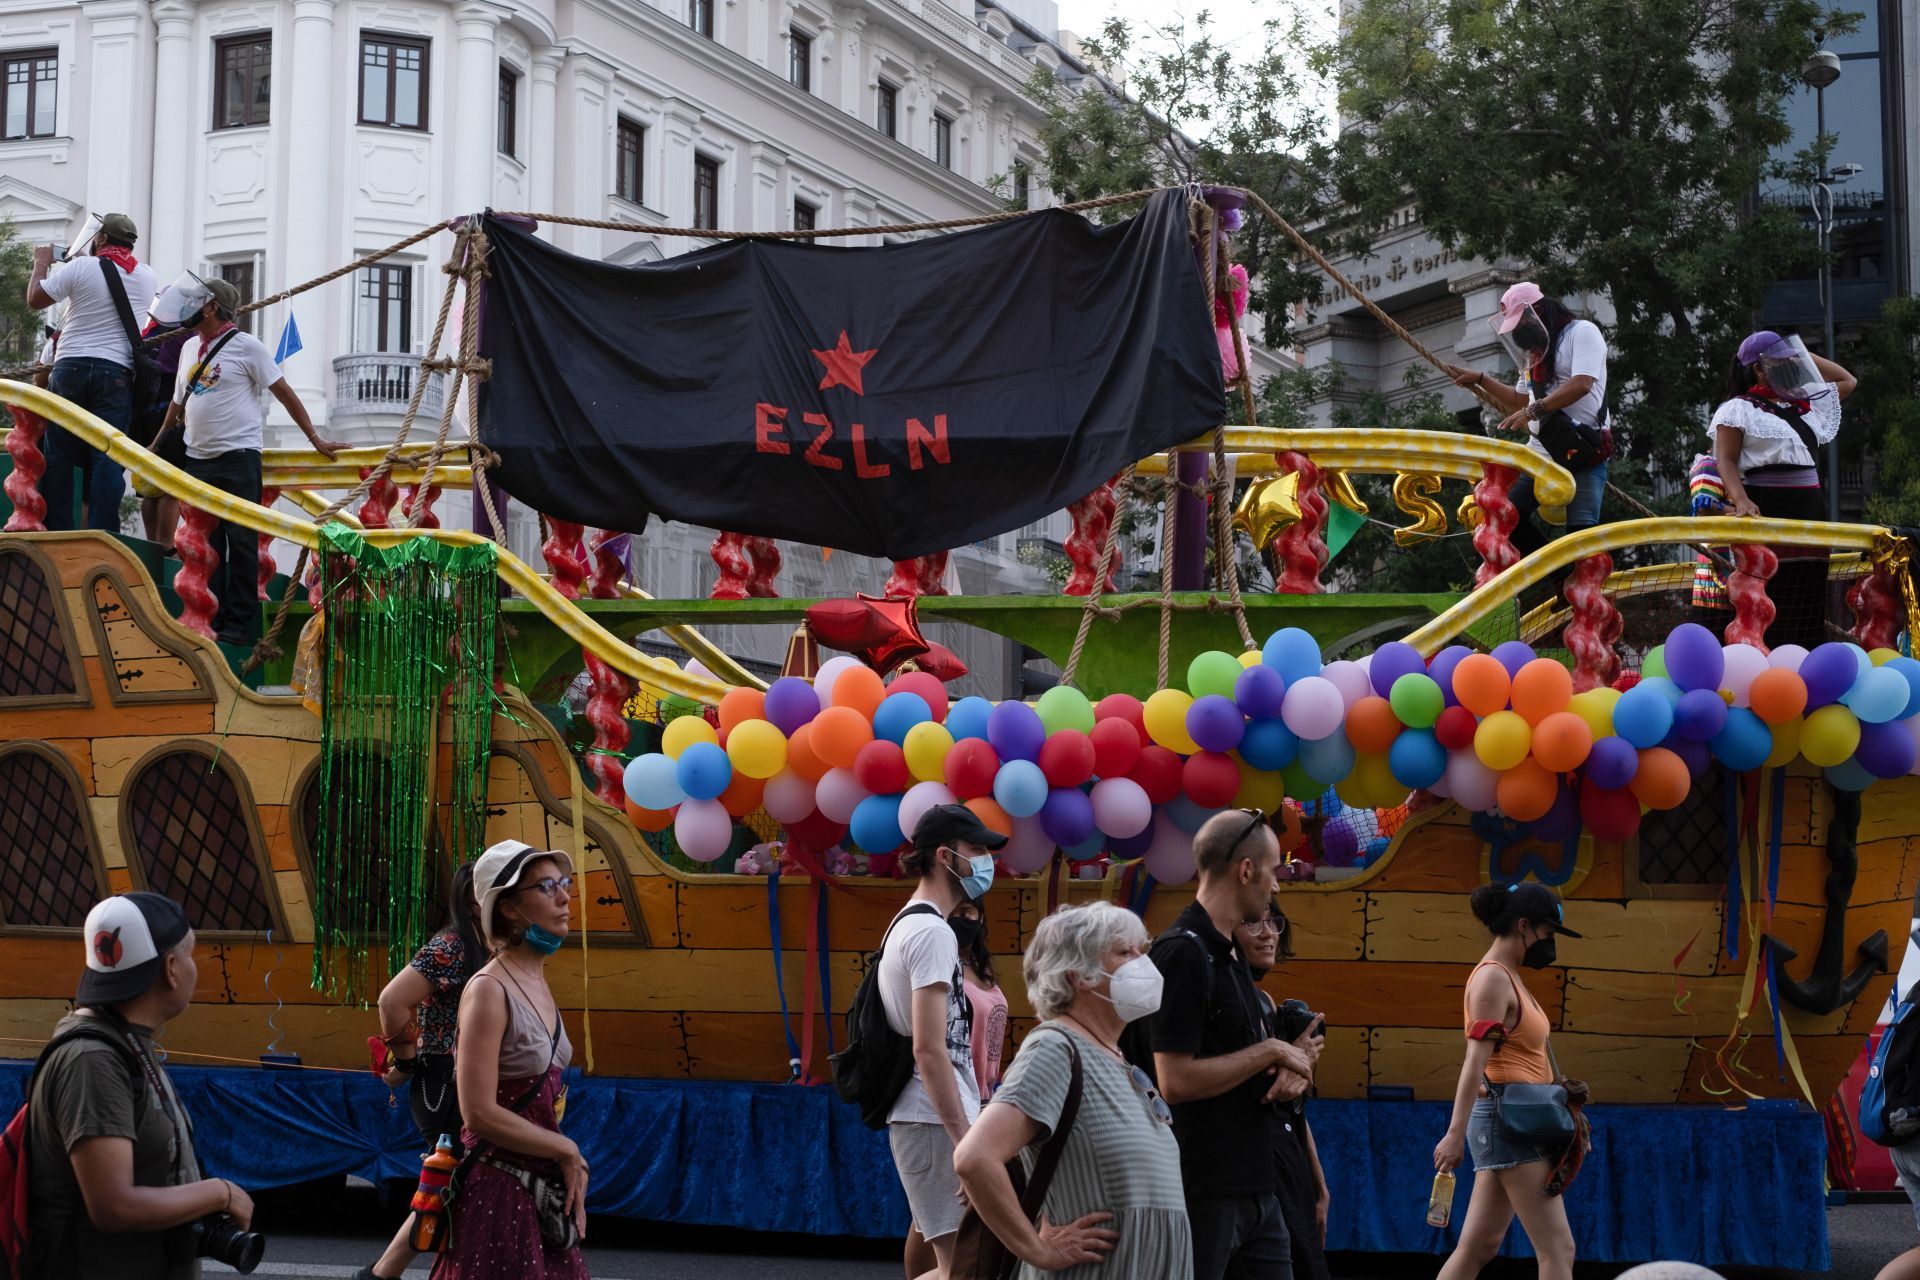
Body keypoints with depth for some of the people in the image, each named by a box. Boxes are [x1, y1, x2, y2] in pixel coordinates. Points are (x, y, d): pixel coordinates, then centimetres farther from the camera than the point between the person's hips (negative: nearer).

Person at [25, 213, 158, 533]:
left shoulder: (82, 267, -3)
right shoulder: (146, 277, 10)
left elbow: (35, 300, 5)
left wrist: (42, 263, 20)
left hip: (71, 367, -2)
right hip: (116, 373, 2)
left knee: (58, 456, 5)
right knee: (107, 459, -2)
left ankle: (57, 533, 4)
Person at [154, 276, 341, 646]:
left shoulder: (245, 345, -4)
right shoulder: (190, 349, 16)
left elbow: (285, 394, -4)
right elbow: (178, 404, 24)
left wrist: (316, 440, -6)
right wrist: (156, 446, 24)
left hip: (238, 457, -7)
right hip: (197, 459, 7)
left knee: (241, 544, -5)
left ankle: (240, 625, -4)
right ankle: (209, 621, 11)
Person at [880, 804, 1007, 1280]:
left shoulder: (905, 925, 17)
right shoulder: (933, 932, -14)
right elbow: (929, 1048, -20)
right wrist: (966, 1141, -21)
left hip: (920, 1118, 10)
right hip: (936, 1121, -10)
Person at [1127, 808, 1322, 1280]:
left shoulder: (1228, 956, 15)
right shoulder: (1182, 953, -15)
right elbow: (1175, 1081, -23)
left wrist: (1289, 1067, 2)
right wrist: (1270, 1051, -13)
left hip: (1256, 1188, 9)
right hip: (1204, 1194, -9)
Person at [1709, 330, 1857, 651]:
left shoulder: (1805, 402, 21)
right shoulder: (1739, 409, 1)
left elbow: (1847, 382, 33)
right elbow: (1725, 460, -8)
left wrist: (1806, 356, 23)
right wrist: (1741, 501, -25)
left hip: (1809, 512, 7)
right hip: (1766, 514, -7)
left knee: (1809, 610, 3)